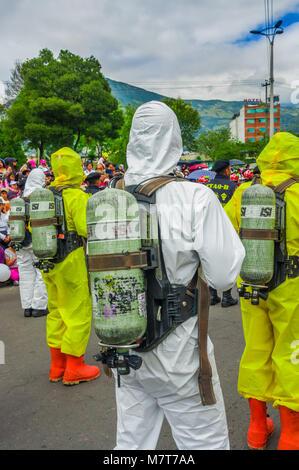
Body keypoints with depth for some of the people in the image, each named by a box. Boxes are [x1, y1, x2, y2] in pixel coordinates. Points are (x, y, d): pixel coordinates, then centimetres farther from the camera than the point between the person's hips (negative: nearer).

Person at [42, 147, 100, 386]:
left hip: (48, 262, 8)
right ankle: (74, 368, 11)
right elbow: (87, 229, -21)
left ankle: (57, 366, 27)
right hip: (72, 262, -8)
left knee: (56, 312, 17)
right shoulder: (77, 196, -16)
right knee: (78, 314, 4)